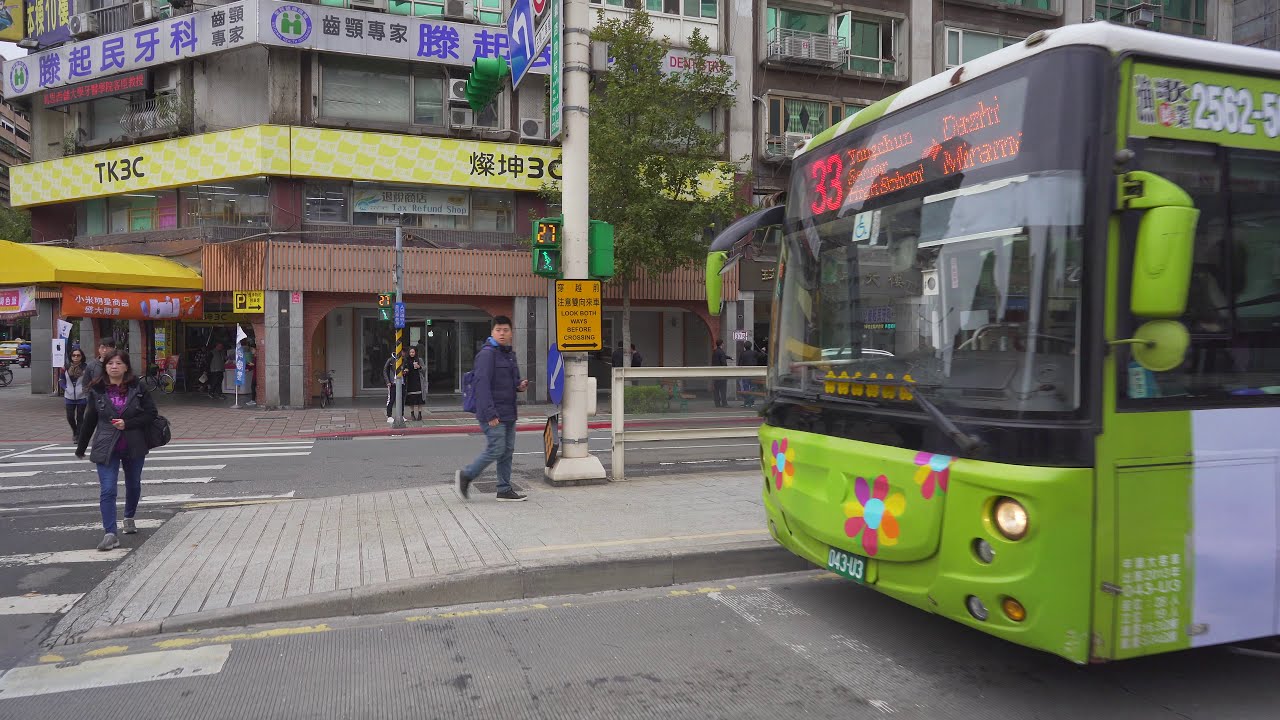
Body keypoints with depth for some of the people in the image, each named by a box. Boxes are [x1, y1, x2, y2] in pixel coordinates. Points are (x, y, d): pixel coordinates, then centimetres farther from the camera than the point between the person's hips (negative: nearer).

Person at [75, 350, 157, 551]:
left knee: (133, 485, 18)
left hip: (134, 446, 1)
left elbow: (151, 413, -5)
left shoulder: (137, 388, -5)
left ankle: (129, 518, 43)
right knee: (107, 490, -9)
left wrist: (127, 424, -19)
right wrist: (81, 447, 13)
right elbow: (90, 419, 6)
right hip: (106, 448, -1)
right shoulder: (97, 390, -2)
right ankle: (110, 534, -9)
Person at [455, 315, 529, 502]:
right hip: (493, 414, -9)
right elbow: (482, 384, -20)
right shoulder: (487, 353, -12)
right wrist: (490, 413, -25)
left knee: (507, 451, 10)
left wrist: (520, 386, 3)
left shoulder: (510, 354, 16)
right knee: (496, 450, -8)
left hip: (508, 413, 9)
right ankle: (465, 476, 11)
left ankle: (505, 490, 17)